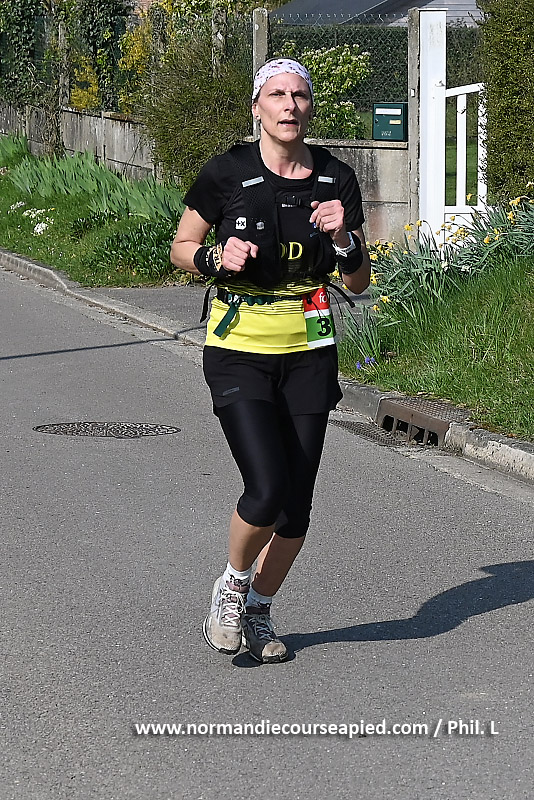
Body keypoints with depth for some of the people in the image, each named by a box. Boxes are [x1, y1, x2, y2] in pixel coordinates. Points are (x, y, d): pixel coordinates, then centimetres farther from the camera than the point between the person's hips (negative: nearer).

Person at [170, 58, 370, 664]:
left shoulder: (336, 180, 1)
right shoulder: (226, 174, -7)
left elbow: (358, 283, 6)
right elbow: (180, 248, 5)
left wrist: (342, 238, -13)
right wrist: (217, 257, -15)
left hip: (309, 351, 3)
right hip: (238, 348, -3)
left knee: (297, 503, 3)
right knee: (267, 489, -18)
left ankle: (258, 609, 27)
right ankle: (232, 584, 12)